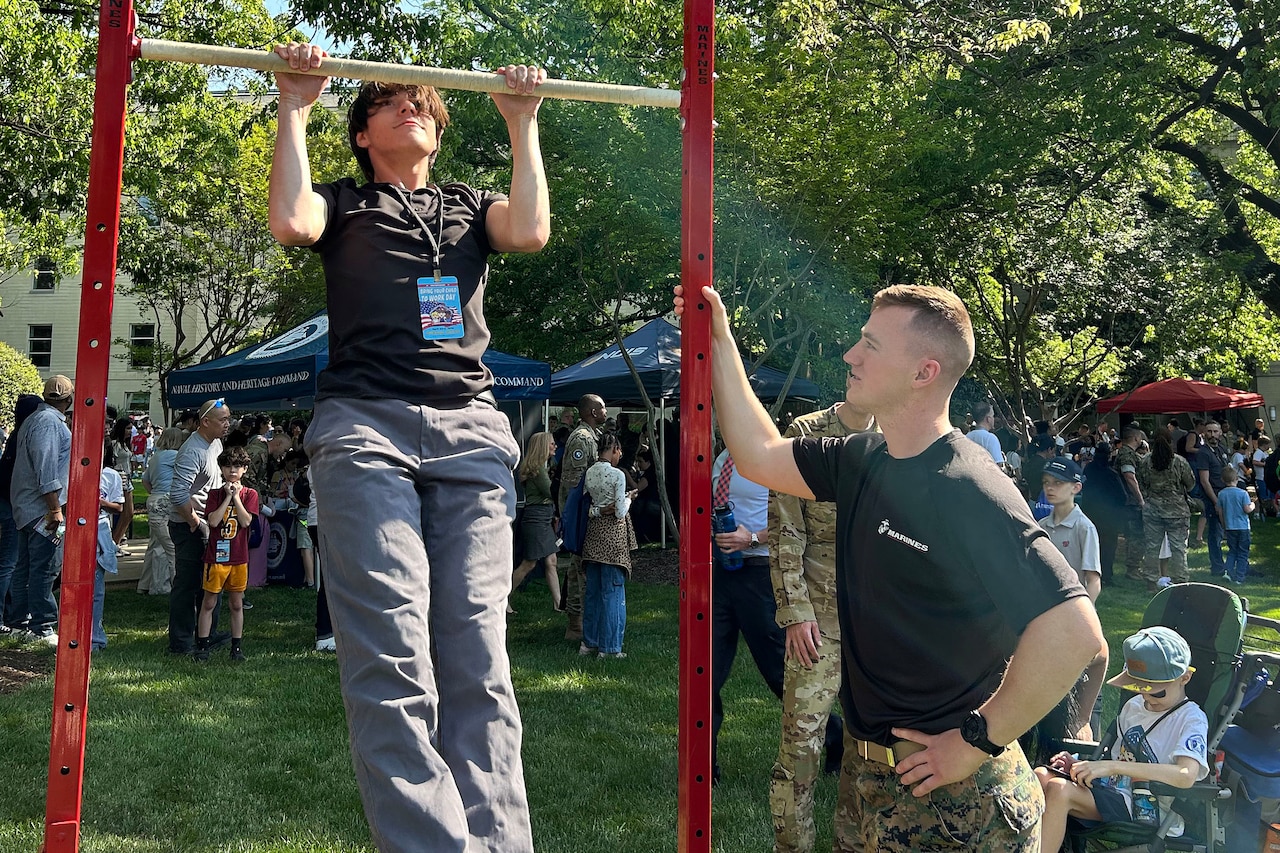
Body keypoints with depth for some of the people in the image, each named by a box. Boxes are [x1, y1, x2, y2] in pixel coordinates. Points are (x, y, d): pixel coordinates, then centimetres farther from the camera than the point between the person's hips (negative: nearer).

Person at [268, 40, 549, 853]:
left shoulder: (470, 205, 29)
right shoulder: (346, 203, 24)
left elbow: (533, 231, 7)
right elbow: (292, 221, 0)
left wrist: (523, 124, 15)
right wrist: (295, 110, 9)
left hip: (471, 429, 2)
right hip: (365, 426, -1)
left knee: (477, 651, -9)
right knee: (390, 655, -14)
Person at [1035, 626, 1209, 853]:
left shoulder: (1191, 718, -4)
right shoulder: (1132, 707, 19)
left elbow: (1186, 775, -22)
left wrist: (1110, 766, -24)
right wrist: (1079, 765, 4)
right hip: (1114, 797, 8)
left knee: (1059, 789, -30)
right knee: (1041, 776, -19)